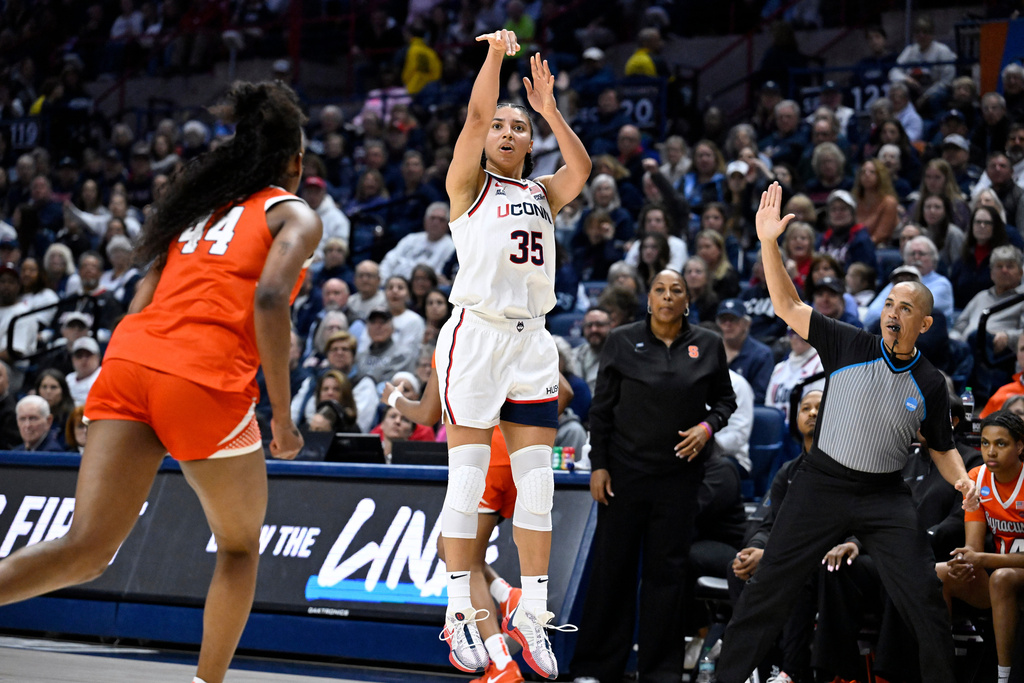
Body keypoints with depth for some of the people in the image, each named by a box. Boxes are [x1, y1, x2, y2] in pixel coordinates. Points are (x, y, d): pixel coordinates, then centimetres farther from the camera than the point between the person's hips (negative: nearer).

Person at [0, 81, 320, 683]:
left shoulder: (198, 202, 27)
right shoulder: (295, 216, 8)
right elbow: (269, 301, -10)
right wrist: (282, 418, -6)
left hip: (130, 363, 5)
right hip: (207, 385, -5)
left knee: (87, 550, -2)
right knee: (241, 545, 19)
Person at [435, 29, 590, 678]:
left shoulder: (545, 193, 17)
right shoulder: (469, 185, 6)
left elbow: (581, 168, -3)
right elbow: (475, 118, -9)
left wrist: (550, 109, -12)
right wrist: (496, 56, -17)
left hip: (532, 339, 5)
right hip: (476, 333, -5)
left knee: (537, 482, 2)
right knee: (467, 479, -5)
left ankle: (532, 612, 6)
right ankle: (461, 612, -1)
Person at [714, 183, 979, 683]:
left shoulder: (930, 384, 1)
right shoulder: (849, 346, -4)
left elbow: (942, 448, 11)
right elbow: (788, 306, -6)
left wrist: (962, 481, -10)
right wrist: (768, 243, -16)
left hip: (885, 497, 1)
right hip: (822, 486, -1)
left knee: (925, 600, -6)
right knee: (768, 587, 0)